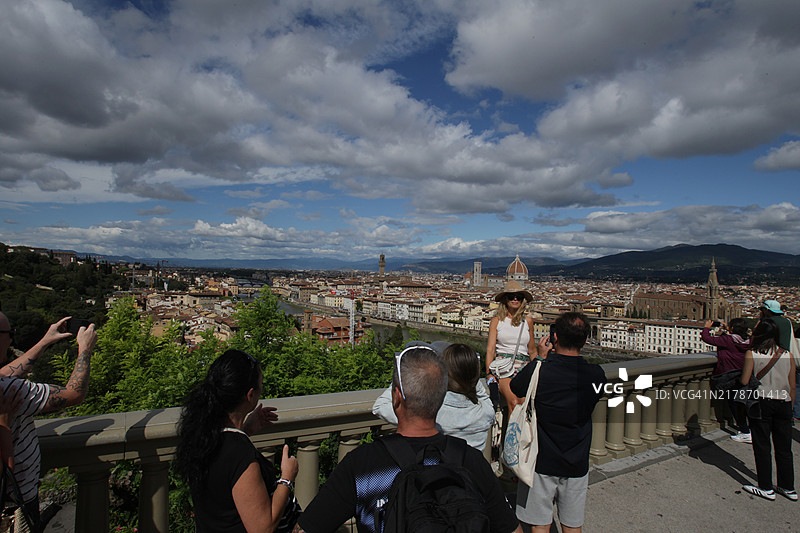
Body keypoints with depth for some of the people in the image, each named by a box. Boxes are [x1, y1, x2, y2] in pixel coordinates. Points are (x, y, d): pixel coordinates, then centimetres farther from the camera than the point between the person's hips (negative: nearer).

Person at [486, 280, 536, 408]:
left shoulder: (528, 321, 16)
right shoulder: (496, 321, 11)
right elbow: (490, 350, 4)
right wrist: (489, 374, -9)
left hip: (523, 366, 2)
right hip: (503, 366, -2)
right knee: (514, 402, -28)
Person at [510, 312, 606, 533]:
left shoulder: (538, 370, -20)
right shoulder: (596, 375, -12)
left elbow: (514, 389, 0)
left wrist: (541, 357, 3)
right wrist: (548, 360, 6)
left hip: (541, 462, -2)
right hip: (577, 464, 3)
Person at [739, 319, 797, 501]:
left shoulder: (752, 353, -9)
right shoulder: (788, 356, 2)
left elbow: (744, 381, -9)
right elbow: (792, 386, 7)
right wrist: (790, 407, 18)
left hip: (761, 402, -4)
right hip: (784, 403, 4)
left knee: (762, 446, 5)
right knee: (784, 448, 14)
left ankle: (766, 488, 11)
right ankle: (788, 488, 24)